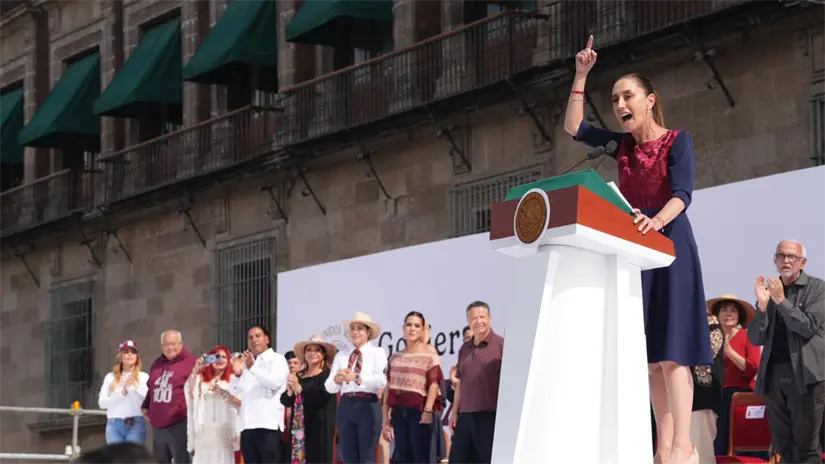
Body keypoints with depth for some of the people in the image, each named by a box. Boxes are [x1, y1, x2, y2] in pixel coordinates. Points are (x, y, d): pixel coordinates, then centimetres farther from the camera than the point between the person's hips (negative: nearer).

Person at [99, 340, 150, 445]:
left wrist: (136, 387, -15)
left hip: (135, 424, -2)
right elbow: (102, 402, 5)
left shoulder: (143, 377, 8)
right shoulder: (110, 377, 13)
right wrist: (121, 393, -8)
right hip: (114, 424, 2)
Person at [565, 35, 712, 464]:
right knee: (649, 352, 1)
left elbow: (682, 194, -17)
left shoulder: (677, 141, -5)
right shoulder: (623, 144, 13)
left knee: (670, 347, -15)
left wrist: (657, 221, -36)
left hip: (670, 247, -6)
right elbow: (573, 128, 11)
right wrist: (581, 77, 4)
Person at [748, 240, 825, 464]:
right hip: (773, 374, 5)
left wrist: (781, 301, -14)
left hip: (804, 373, -4)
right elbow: (755, 339, 6)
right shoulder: (769, 290, 11)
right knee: (782, 443, 7)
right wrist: (762, 305, -8)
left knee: (806, 442, -4)